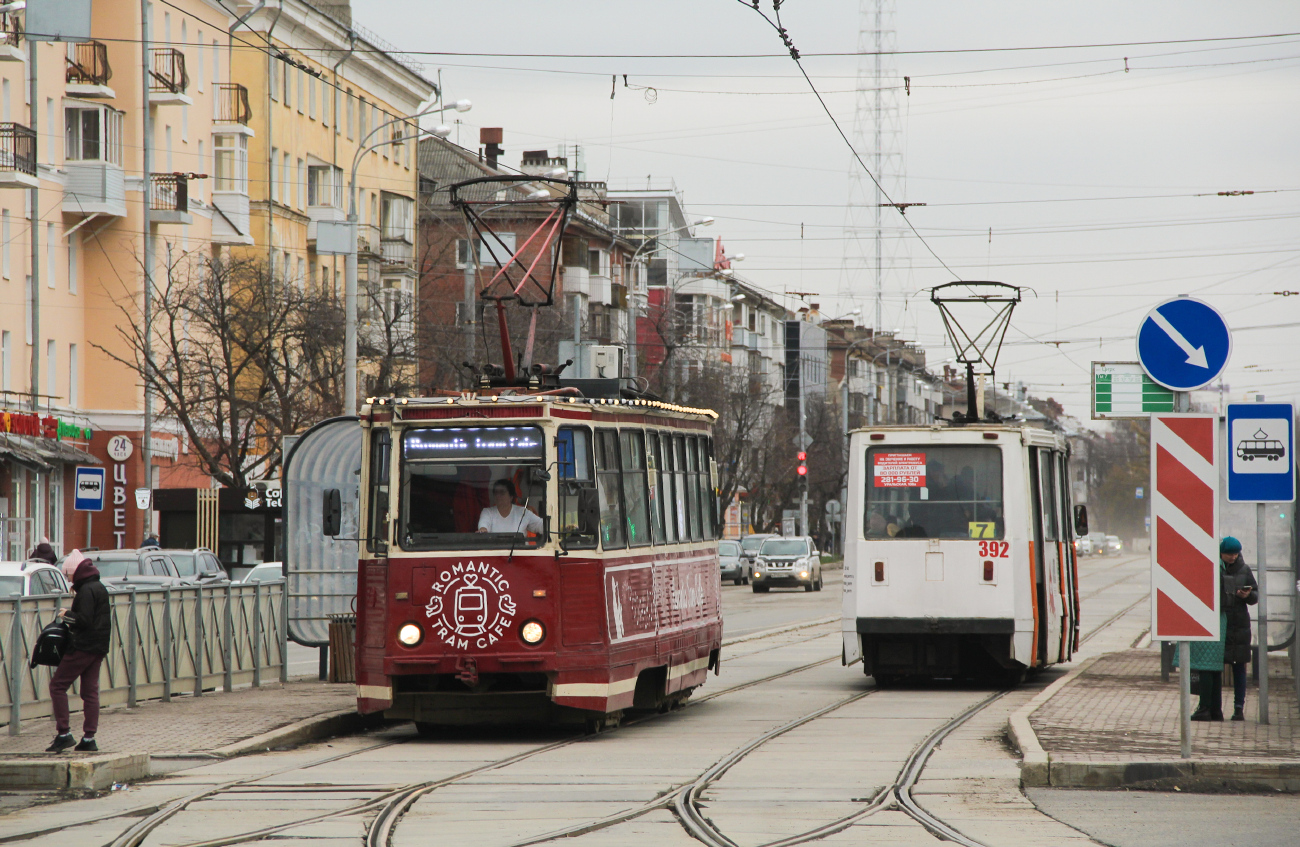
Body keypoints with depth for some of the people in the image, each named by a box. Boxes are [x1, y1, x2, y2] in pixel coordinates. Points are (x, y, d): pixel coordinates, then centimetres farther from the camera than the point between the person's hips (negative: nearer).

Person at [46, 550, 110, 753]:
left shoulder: (86, 590, -14)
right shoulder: (100, 588, 15)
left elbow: (85, 619, -23)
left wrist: (67, 614, -7)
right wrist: (71, 619, 13)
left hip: (84, 646, -9)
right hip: (99, 648, 9)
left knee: (57, 685, -3)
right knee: (90, 691, 9)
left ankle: (64, 734, -9)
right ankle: (89, 738, 6)